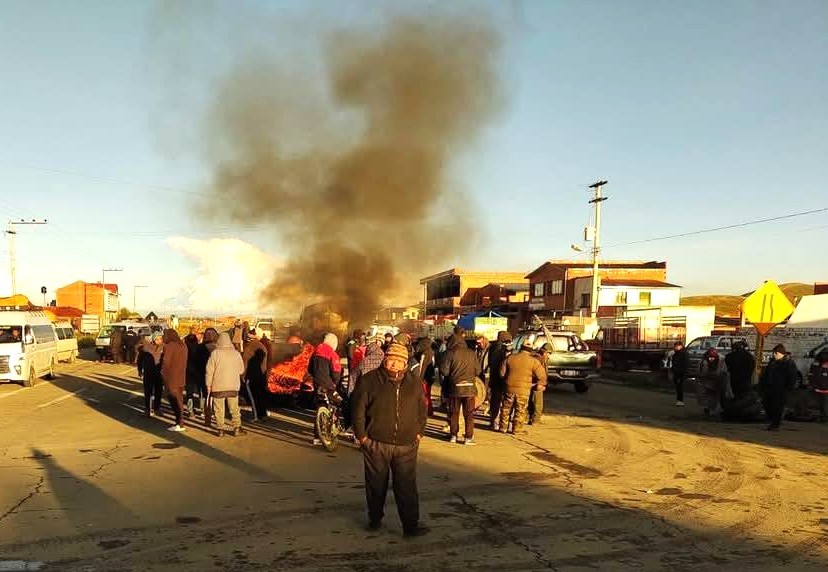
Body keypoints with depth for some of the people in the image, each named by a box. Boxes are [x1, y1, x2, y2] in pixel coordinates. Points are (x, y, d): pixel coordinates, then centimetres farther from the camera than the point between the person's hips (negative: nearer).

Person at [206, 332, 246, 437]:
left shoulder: (215, 353, -11)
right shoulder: (236, 353, -3)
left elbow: (209, 370, -8)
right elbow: (241, 370, 7)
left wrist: (208, 384, 2)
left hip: (218, 386, -2)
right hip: (233, 386, 2)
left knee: (219, 409, 7)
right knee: (234, 408, 11)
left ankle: (221, 429, 9)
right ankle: (236, 428, 11)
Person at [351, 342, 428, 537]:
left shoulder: (414, 383, 7)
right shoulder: (369, 380, -4)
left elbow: (422, 410, 16)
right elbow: (358, 409, -2)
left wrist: (419, 433, 9)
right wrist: (361, 436, -4)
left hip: (406, 445, 2)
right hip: (376, 444, -2)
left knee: (407, 486, 2)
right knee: (376, 484, 11)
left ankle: (411, 525, 9)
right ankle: (375, 518, 30)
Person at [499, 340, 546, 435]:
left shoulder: (510, 358, 0)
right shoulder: (533, 361, -7)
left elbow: (502, 373, 4)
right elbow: (541, 375, -5)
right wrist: (533, 380, 12)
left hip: (510, 388, 2)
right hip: (523, 390, -2)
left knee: (506, 408, 15)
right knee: (520, 410, 10)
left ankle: (503, 427, 21)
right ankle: (517, 429, 12)